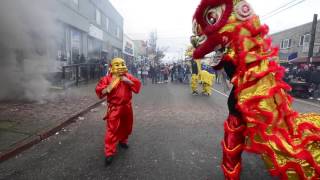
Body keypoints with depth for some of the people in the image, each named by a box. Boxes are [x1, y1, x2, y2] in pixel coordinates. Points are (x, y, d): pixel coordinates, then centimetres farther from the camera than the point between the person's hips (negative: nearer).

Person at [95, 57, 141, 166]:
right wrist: (107, 89, -28)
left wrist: (128, 81, -21)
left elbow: (137, 85, -8)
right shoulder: (107, 78, -8)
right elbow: (99, 92, -10)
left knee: (126, 126, 19)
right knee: (112, 129, -5)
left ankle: (123, 141, 46)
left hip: (126, 106, 5)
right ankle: (109, 153, 3)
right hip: (114, 108, -4)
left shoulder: (128, 77, 2)